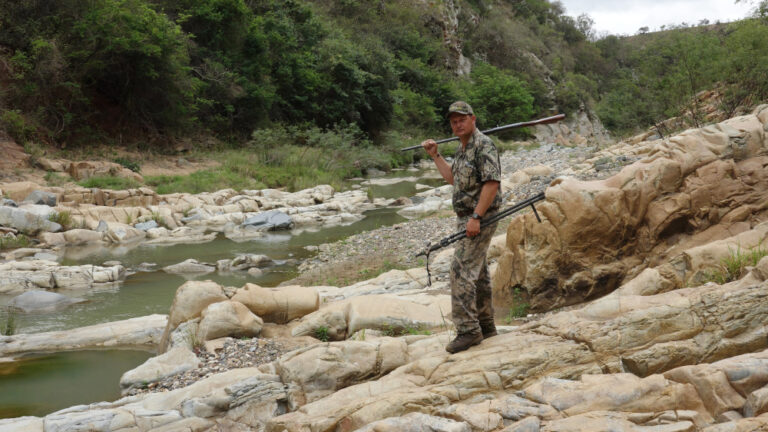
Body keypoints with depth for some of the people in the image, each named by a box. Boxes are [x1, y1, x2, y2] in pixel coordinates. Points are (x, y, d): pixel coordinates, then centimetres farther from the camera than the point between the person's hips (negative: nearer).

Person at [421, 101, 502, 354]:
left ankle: (468, 329, -12)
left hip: (480, 218, -10)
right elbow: (454, 179, 29)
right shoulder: (463, 149, 16)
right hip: (467, 218, 10)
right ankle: (485, 326, 23)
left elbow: (492, 183, -22)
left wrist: (476, 217, -26)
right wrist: (435, 156, 24)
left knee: (461, 270, -14)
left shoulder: (483, 145, -14)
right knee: (478, 272, 14)